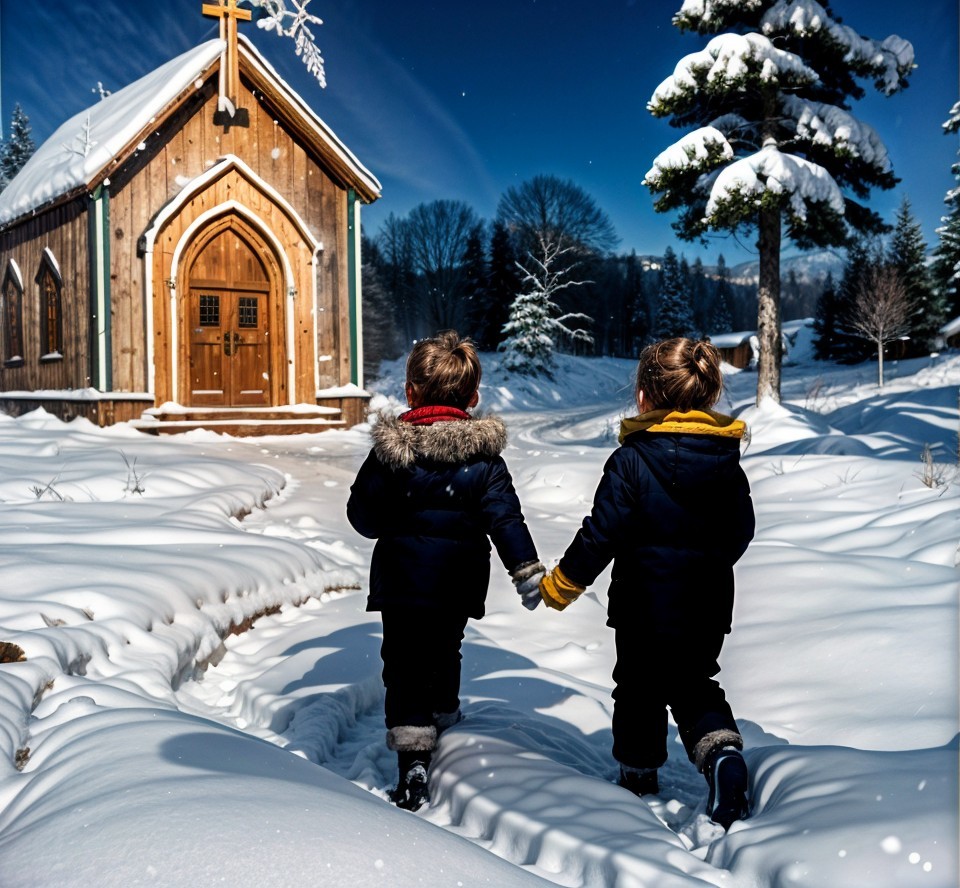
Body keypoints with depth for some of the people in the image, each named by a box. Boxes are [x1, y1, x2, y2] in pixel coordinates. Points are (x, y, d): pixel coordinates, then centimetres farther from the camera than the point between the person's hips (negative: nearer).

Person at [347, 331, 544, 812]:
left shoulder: (389, 450, -8)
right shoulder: (484, 457, -6)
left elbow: (362, 515, -2)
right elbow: (505, 517, -10)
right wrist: (527, 569, -6)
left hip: (401, 582, -2)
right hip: (458, 586, 3)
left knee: (405, 667, 3)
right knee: (444, 653, 26)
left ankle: (413, 762, -6)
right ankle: (442, 716, 47)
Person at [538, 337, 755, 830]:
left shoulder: (632, 459, -17)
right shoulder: (727, 459, -1)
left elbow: (601, 533, -16)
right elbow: (742, 530, 10)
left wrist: (561, 585, -4)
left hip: (645, 607, -4)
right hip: (709, 607, 4)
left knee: (640, 688, 16)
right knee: (695, 685, 20)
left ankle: (638, 775, 30)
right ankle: (721, 749, -4)